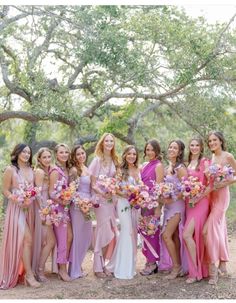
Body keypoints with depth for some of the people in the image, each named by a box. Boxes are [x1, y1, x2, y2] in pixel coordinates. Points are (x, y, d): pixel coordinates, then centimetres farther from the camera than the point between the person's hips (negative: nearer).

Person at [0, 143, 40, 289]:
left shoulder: (31, 170, 11)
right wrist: (18, 201, -18)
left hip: (30, 208, 6)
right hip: (16, 208, -5)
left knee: (27, 240, 8)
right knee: (27, 239, -14)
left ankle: (25, 271, 18)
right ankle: (29, 274, -8)